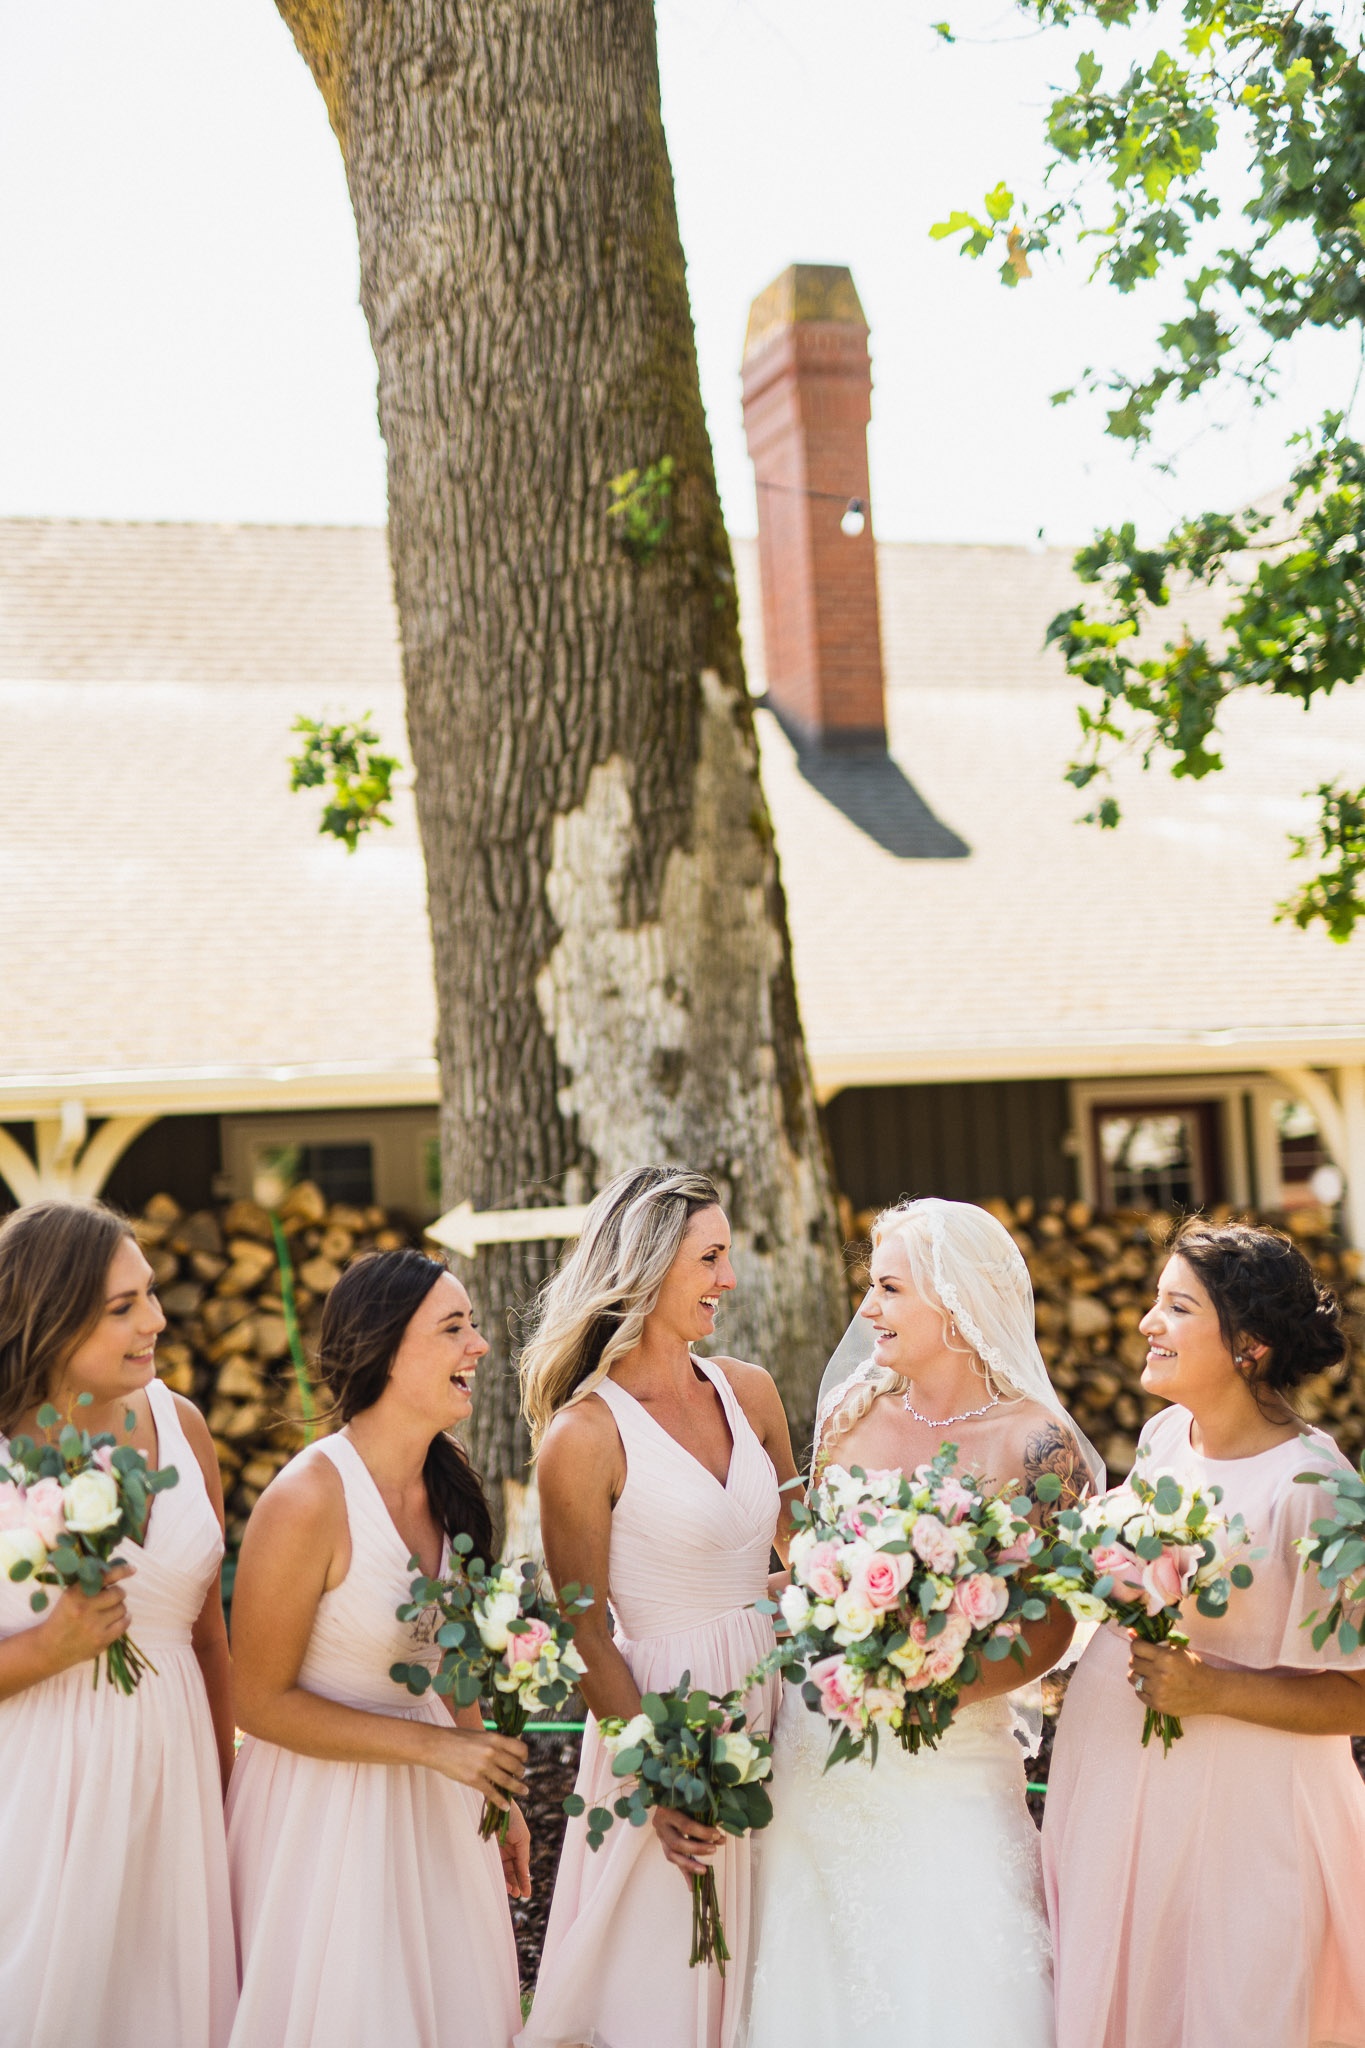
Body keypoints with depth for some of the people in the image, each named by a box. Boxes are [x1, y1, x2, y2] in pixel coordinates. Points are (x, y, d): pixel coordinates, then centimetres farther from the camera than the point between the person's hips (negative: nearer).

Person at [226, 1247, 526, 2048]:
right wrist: (435, 1746, -20)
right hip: (327, 1803, -7)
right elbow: (263, 1702, -18)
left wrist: (494, 1793, 12)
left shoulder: (449, 1479, -3)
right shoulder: (309, 1501, -25)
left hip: (433, 1802, 7)